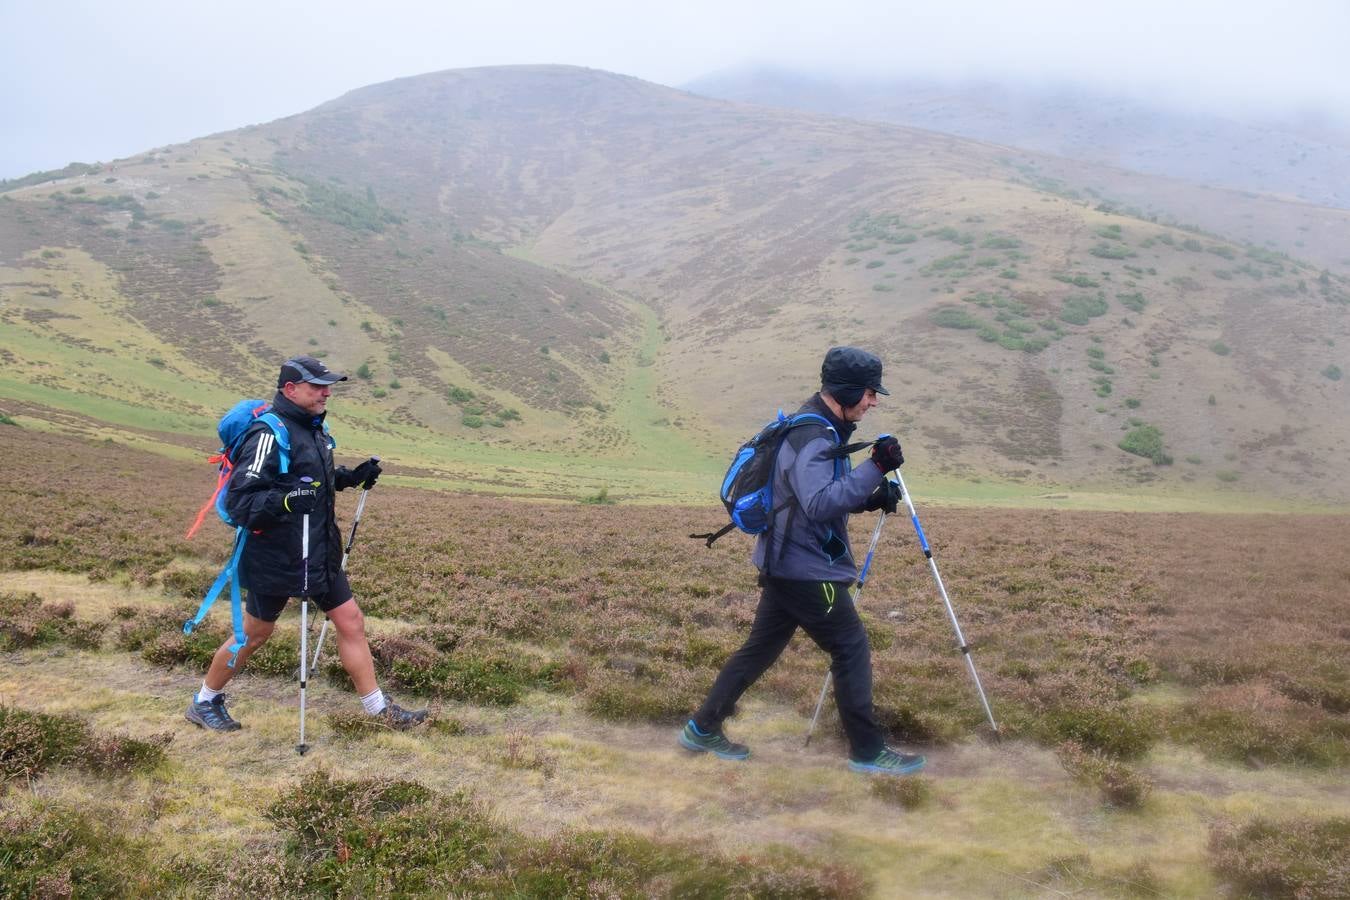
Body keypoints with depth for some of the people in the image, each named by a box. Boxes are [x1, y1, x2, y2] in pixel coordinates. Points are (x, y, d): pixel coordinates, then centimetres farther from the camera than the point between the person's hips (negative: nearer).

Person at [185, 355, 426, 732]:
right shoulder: (270, 434, -22)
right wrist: (285, 500, -42)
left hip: (321, 554, 8)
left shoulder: (314, 427, 7)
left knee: (350, 621, 8)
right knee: (254, 634, 8)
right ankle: (204, 701, 31)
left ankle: (378, 707, 18)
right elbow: (239, 500, -26)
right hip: (276, 558, -8)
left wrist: (350, 477, 7)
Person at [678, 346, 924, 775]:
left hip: (787, 566, 10)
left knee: (760, 648, 14)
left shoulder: (820, 430, 13)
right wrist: (875, 469, -32)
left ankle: (703, 728, 19)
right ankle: (868, 752, 9)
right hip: (807, 570, -10)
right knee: (852, 652, -1)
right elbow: (819, 503, -30)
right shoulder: (811, 436, -19)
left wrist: (871, 498, 6)